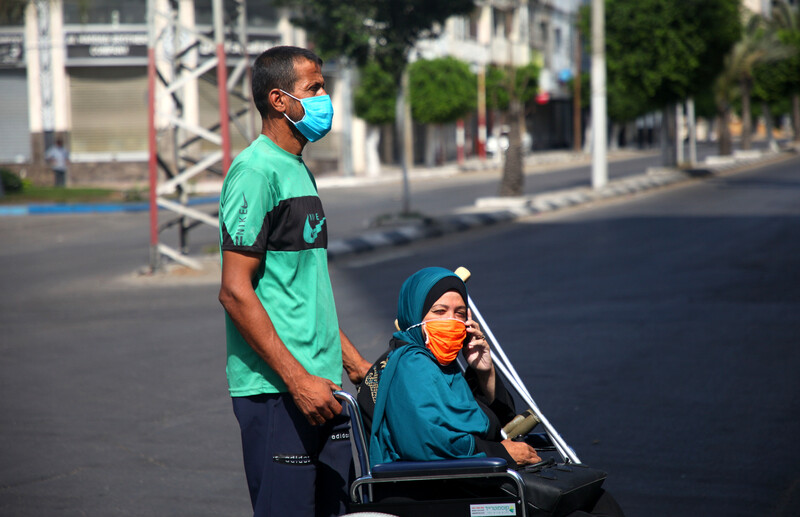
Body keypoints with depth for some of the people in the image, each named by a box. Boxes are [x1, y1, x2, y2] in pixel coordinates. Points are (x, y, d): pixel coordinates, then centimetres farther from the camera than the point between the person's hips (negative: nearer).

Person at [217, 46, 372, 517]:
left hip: (319, 383, 9)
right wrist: (298, 380, -20)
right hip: (275, 390, -9)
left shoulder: (299, 172, 17)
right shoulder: (256, 172, -12)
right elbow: (235, 292, -18)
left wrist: (354, 362, 20)